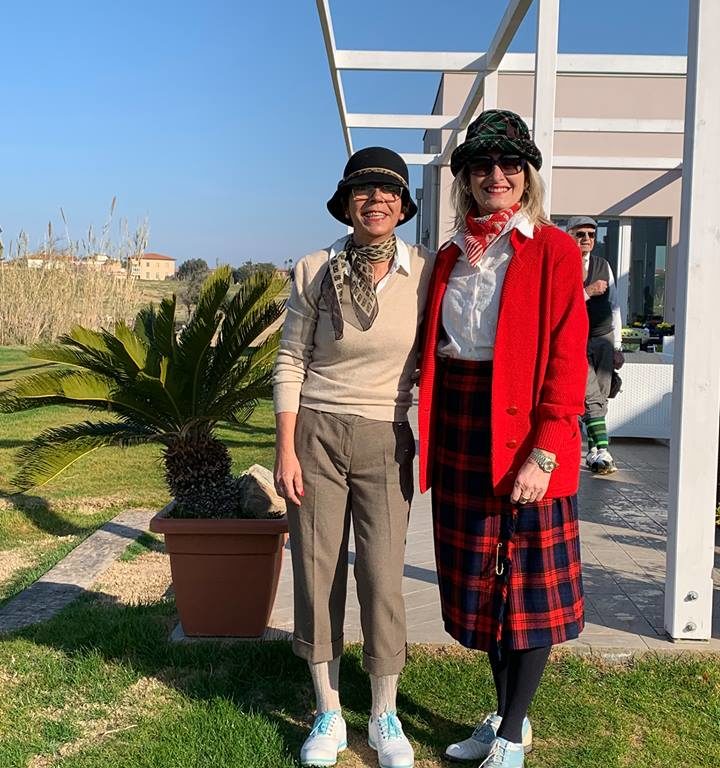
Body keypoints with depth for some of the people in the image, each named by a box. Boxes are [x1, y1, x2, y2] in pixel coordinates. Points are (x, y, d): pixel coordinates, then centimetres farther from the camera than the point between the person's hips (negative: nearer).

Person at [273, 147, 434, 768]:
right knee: (317, 573, 6)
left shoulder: (425, 271, -2)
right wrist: (286, 449, -4)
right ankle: (328, 716, 25)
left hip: (385, 442, 0)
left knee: (383, 579, 0)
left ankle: (385, 717, 23)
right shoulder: (315, 271, -2)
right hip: (316, 434, 1)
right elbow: (291, 361, 0)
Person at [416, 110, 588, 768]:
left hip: (525, 437, -5)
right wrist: (432, 438, 5)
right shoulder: (450, 258, 12)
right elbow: (431, 350, 14)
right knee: (480, 583, 14)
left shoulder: (554, 251, -4)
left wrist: (543, 454, -19)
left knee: (531, 586, 5)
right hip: (460, 433, 6)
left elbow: (567, 361, -11)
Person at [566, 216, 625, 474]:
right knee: (591, 397, -13)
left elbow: (614, 306, 13)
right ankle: (602, 450, -16)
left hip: (603, 338, 5)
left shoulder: (603, 265, 12)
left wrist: (617, 347, 9)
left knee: (599, 399, 4)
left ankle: (592, 451, 11)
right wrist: (588, 291, -15)